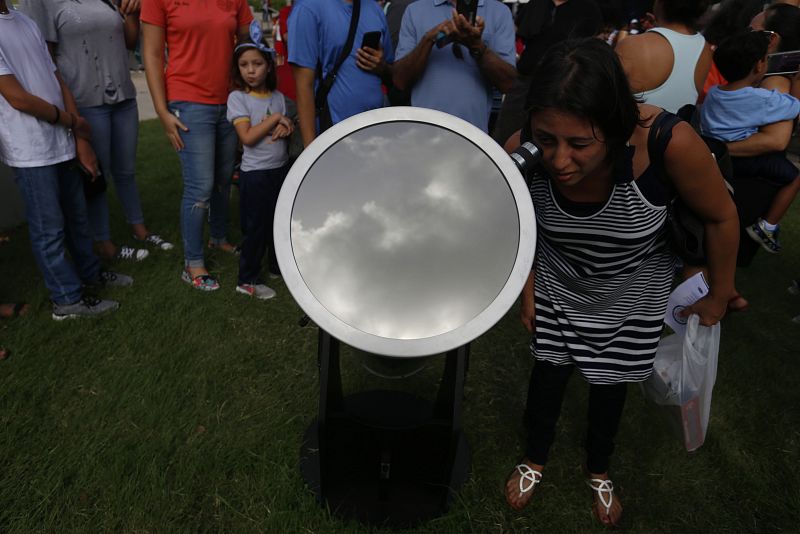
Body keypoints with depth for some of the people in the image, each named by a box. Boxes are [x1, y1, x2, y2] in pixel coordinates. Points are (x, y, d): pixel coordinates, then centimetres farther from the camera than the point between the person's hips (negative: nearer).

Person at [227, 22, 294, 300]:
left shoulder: (278, 96, 5)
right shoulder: (237, 97, -10)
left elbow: (287, 128, 11)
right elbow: (247, 137, -18)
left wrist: (285, 128, -13)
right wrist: (274, 119, -16)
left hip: (281, 169, 6)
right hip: (256, 174, -5)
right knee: (255, 228, 0)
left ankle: (279, 266, 36)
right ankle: (247, 280, 12)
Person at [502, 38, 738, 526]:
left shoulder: (669, 142, -38)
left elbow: (721, 217, -18)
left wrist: (720, 296, -5)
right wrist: (527, 288, 1)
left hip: (633, 298, -1)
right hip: (559, 289, 1)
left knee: (611, 386, 19)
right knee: (548, 375, 15)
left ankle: (599, 470, 50)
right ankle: (535, 460, 47)